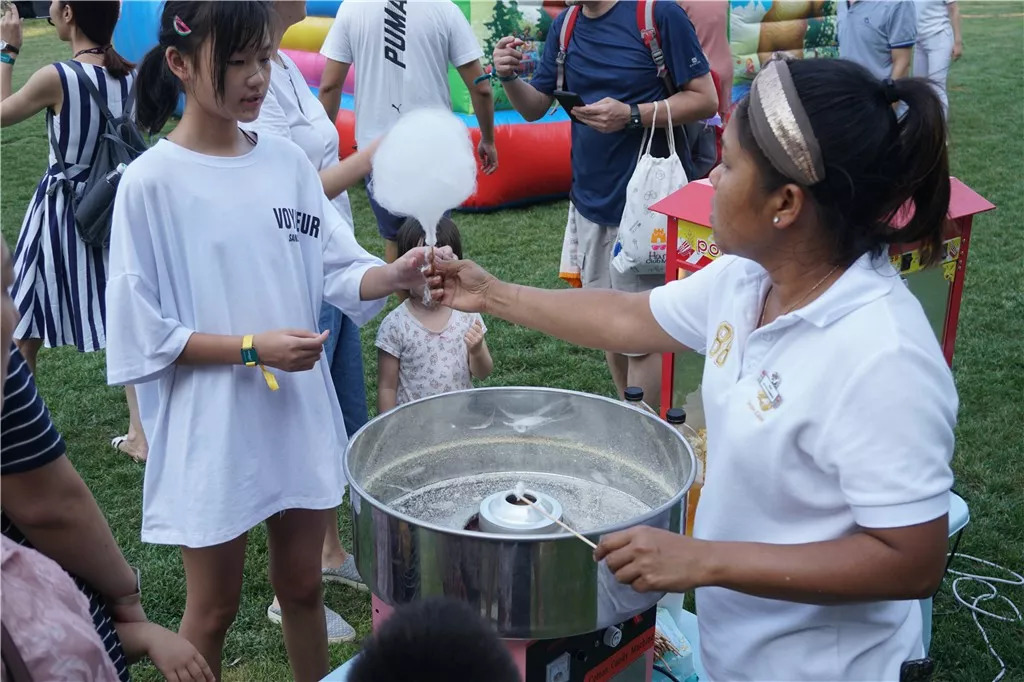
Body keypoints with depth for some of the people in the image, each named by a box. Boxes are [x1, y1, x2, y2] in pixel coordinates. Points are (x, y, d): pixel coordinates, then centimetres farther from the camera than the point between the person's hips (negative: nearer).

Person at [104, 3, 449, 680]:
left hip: (299, 415, 4)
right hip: (212, 430, -4)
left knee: (302, 584, 21)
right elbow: (142, 333, -12)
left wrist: (394, 275, -18)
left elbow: (336, 270, 1)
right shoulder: (151, 183, -13)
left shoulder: (287, 160, 0)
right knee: (215, 607, 15)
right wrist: (252, 348, -19)